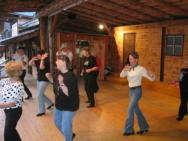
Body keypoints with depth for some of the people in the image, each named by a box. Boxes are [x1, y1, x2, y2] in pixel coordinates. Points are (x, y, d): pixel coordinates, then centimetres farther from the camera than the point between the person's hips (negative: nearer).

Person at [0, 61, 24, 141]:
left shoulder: (17, 86, -28)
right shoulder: (7, 80, -3)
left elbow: (12, 103, -29)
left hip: (14, 111, -9)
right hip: (8, 110, 9)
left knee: (7, 134, 6)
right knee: (11, 129, 26)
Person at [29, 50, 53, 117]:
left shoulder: (46, 61, -17)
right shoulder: (38, 61, 5)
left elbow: (41, 67, -35)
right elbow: (30, 64, 7)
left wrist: (42, 59, -33)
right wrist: (33, 59, -10)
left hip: (44, 80, -9)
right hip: (39, 79, 9)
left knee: (39, 96, -8)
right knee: (41, 94, 18)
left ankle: (42, 111, 6)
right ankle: (50, 103, 39)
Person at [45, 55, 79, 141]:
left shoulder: (71, 76, -27)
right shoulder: (58, 72, -3)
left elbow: (69, 93, -31)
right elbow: (55, 82, 17)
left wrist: (62, 83, -43)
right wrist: (49, 77, -3)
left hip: (69, 107, -9)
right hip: (59, 104, 9)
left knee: (65, 128, 1)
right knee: (57, 123, 26)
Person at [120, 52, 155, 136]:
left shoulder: (141, 69, -12)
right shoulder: (129, 68, 6)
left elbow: (152, 79, -12)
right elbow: (121, 75, -7)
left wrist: (151, 75, -35)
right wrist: (124, 70, -27)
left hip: (137, 91, -7)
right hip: (131, 91, 7)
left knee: (130, 110, -7)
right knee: (136, 110, 16)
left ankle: (129, 130, 8)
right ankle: (144, 127, 33)